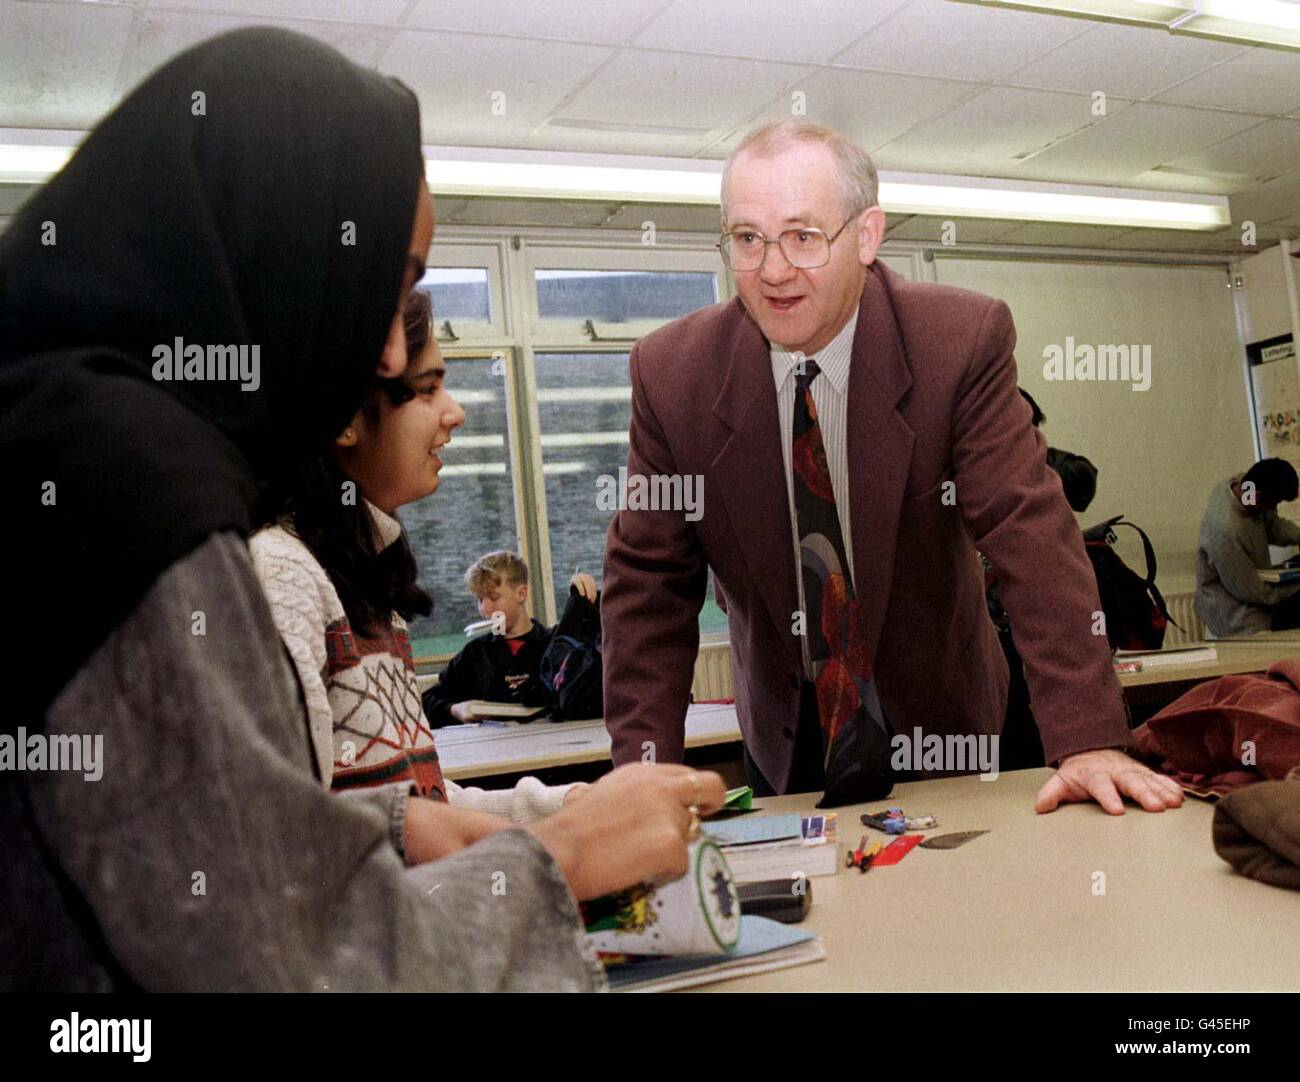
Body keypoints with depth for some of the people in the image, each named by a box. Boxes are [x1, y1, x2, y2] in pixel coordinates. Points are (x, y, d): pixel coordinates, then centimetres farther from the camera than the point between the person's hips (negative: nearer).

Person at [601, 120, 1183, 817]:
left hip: (939, 725, 0)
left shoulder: (962, 343, -20)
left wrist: (1088, 743, -32)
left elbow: (1031, 535, -24)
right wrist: (646, 771, -21)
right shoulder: (670, 373, -15)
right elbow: (649, 581, -12)